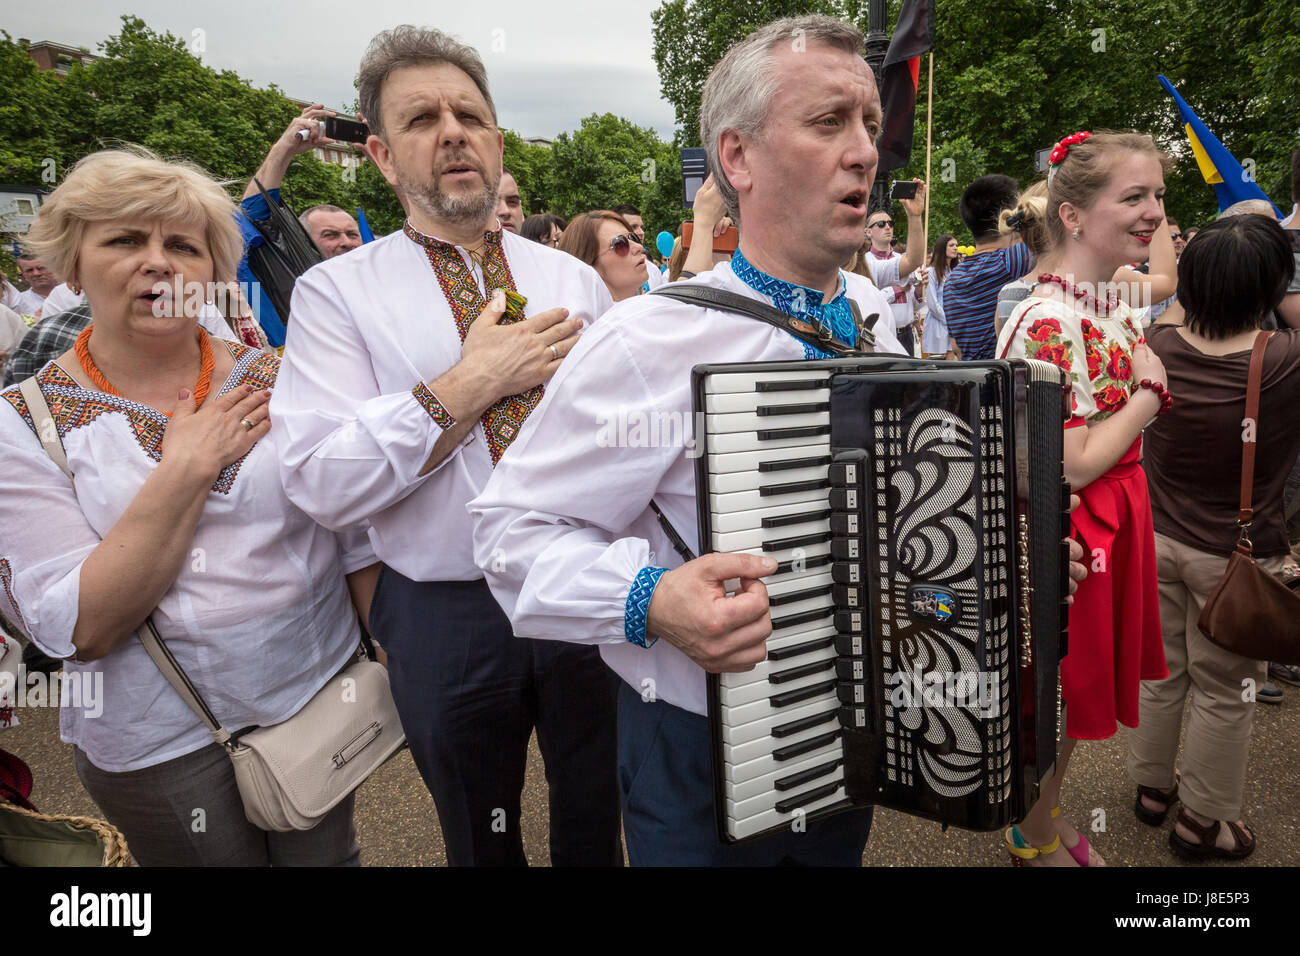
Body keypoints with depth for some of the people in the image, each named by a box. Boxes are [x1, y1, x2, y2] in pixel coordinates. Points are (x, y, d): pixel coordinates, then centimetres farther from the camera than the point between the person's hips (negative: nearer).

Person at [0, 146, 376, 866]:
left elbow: (354, 535, 2)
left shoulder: (275, 379, -4)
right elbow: (77, 629, -17)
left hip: (322, 692, 2)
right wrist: (187, 467, -20)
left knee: (328, 855, 18)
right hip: (158, 744, -1)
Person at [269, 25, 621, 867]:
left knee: (596, 821, 23)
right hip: (446, 615, -2)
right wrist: (471, 383, -19)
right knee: (480, 838, 22)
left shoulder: (576, 279, 3)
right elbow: (322, 483, -17)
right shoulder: (337, 292, -5)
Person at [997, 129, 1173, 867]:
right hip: (1065, 534, -9)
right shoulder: (1050, 322, -24)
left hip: (1114, 521, 9)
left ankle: (1050, 816, 44)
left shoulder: (1115, 303, 5)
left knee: (1079, 688, 22)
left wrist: (1151, 387, 1)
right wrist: (1146, 395, -14)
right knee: (1055, 693, 10)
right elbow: (1074, 466, -23)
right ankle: (1035, 841, 35)